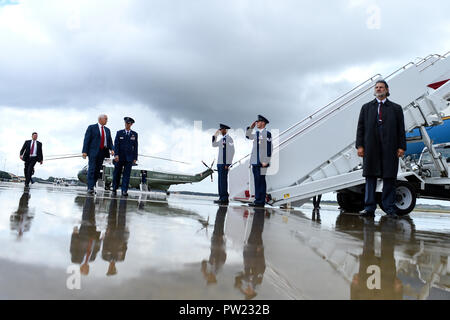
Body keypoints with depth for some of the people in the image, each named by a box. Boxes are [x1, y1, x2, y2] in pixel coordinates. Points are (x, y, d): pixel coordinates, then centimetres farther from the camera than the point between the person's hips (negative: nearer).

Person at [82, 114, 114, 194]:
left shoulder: (107, 130, 18)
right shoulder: (91, 127, 3)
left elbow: (110, 141, 13)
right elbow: (86, 139, -3)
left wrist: (111, 149, -7)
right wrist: (84, 151, -12)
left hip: (102, 152, 5)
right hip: (93, 151, -5)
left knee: (97, 170, 4)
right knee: (91, 169, -11)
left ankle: (91, 187, 11)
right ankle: (90, 188, -13)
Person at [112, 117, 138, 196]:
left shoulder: (134, 134, 7)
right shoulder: (119, 133, 5)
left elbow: (135, 146, 5)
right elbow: (116, 144, -1)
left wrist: (135, 158, 1)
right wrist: (116, 155, -13)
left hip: (129, 158, 0)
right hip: (119, 157, 0)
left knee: (127, 174, -4)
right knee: (117, 174, 7)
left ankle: (124, 191, -1)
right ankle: (114, 189, 20)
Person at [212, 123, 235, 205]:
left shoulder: (229, 139, -9)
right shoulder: (222, 139, 17)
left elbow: (232, 152, -14)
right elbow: (214, 145, 29)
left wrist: (228, 164, -18)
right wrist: (215, 136, 17)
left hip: (224, 164, -9)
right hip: (220, 163, 9)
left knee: (223, 180, -8)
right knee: (220, 181, 9)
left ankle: (224, 199, -5)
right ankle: (221, 198, 14)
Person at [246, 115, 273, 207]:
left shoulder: (267, 133, -7)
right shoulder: (257, 133, 16)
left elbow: (269, 148, -13)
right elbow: (248, 136, 31)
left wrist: (266, 161, -18)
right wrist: (251, 127, 15)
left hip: (262, 162, -8)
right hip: (255, 161, 8)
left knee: (261, 181, -5)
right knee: (257, 181, 11)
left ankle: (261, 202, 0)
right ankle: (257, 201, 17)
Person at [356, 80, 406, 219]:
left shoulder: (396, 108, 14)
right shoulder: (366, 107, 16)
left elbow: (401, 129, 8)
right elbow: (360, 127, 9)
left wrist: (401, 147, -2)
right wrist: (360, 145, -2)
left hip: (389, 149, 0)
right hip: (371, 148, 1)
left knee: (389, 178, 1)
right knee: (370, 177, 0)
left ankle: (389, 208, 8)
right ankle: (369, 208, 4)